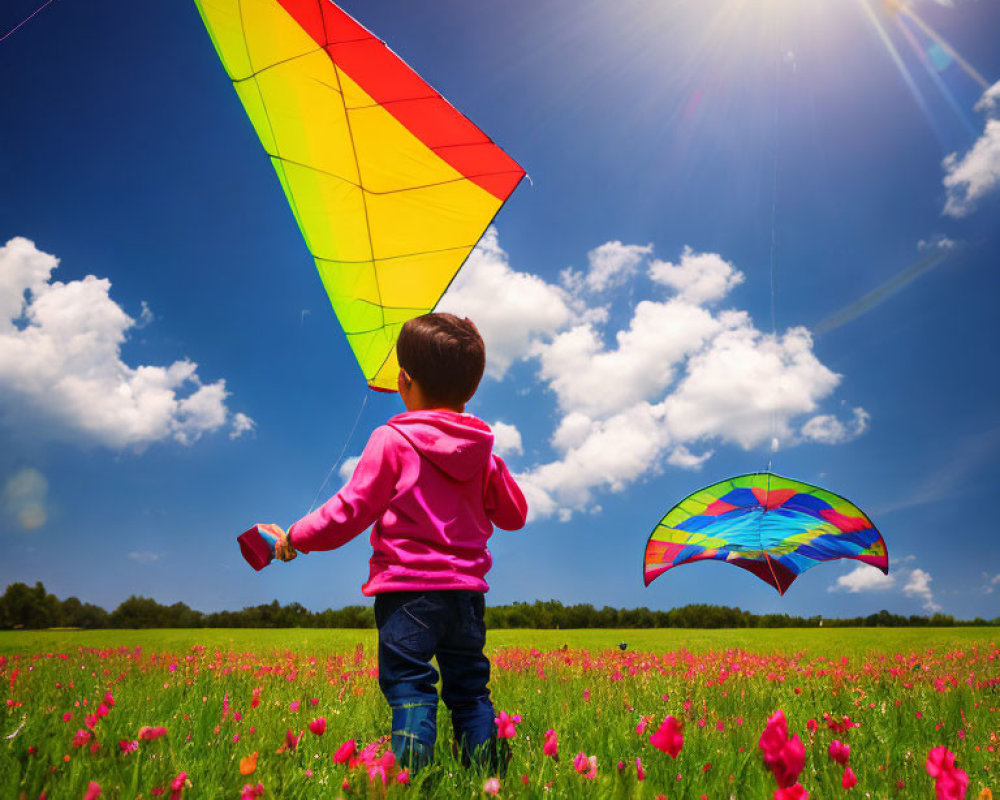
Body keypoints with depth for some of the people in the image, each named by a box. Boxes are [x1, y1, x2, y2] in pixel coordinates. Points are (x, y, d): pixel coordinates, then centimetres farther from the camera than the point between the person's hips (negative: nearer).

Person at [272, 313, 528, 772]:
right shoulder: (483, 449, 6)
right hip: (467, 591, 5)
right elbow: (514, 515, 16)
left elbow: (350, 511, -8)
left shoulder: (392, 441, -9)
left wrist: (294, 538, 7)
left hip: (407, 588, -5)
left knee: (409, 688, -1)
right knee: (469, 690, 15)